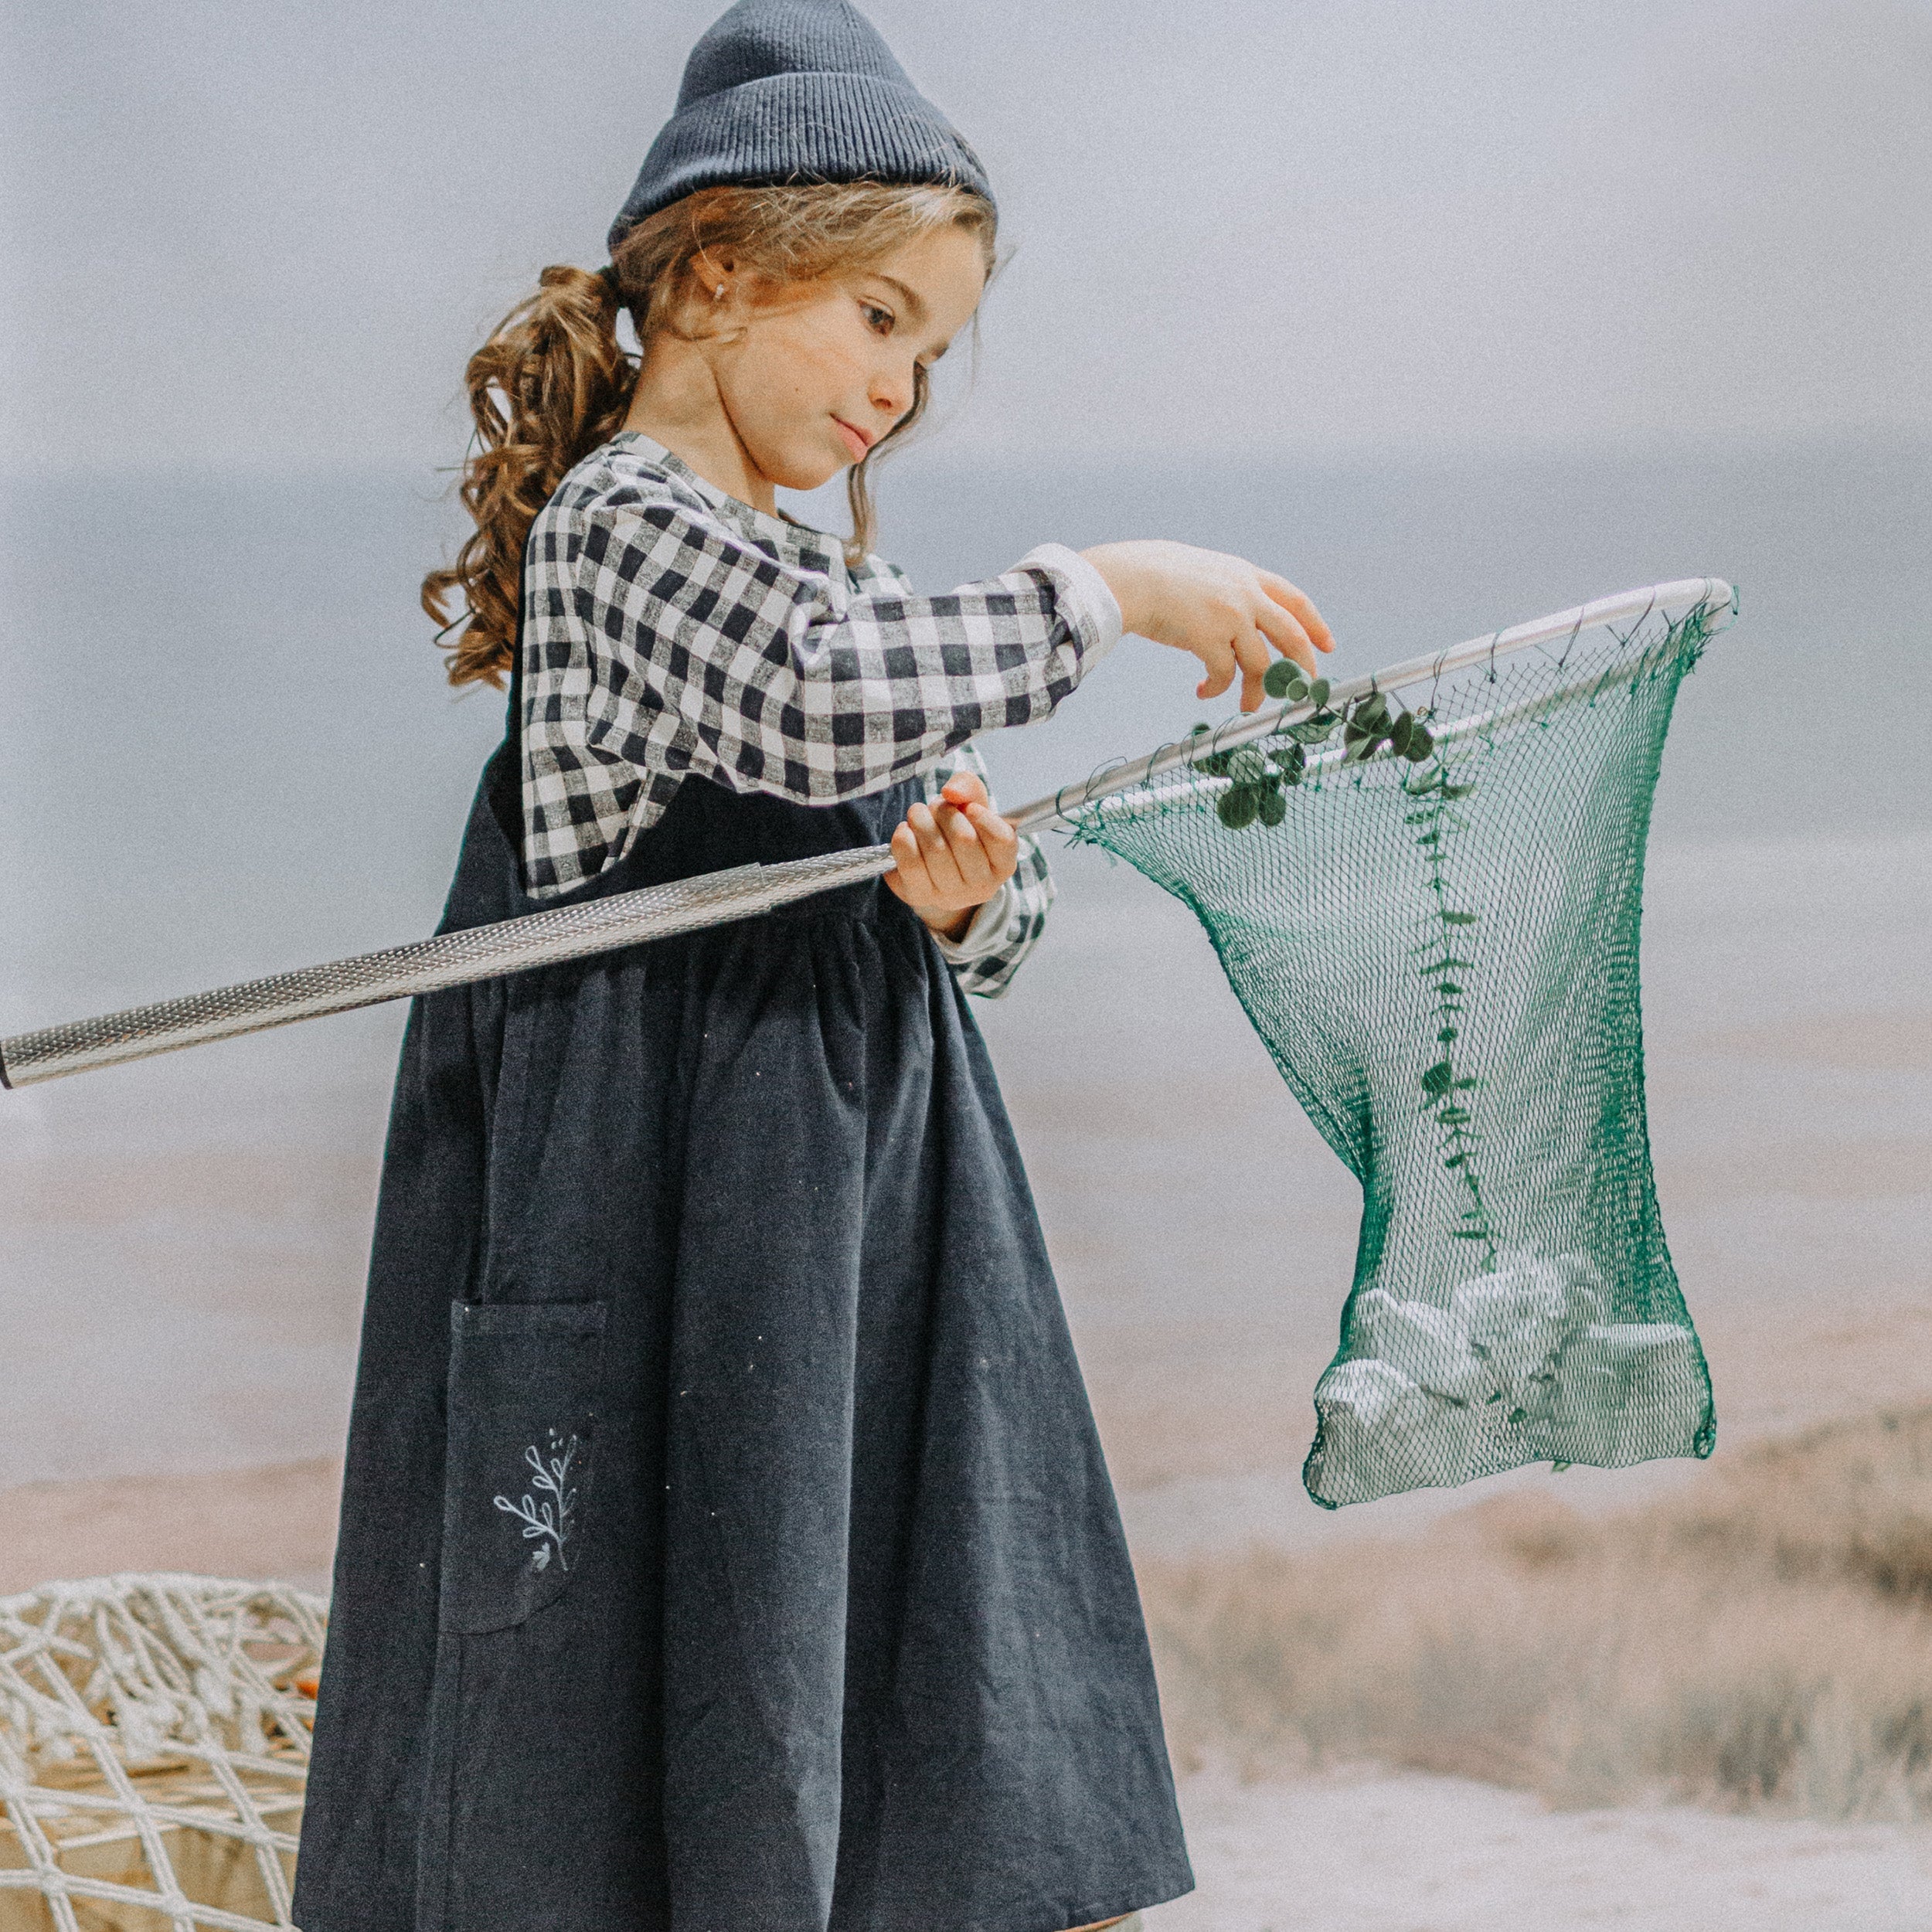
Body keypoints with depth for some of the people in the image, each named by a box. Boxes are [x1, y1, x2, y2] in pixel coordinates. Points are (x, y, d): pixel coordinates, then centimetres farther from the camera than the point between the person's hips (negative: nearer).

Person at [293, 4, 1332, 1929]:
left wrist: (972, 894, -5)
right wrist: (1108, 587, -18)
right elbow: (822, 708, -28)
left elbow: (993, 927, 19)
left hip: (861, 1211, 9)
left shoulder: (826, 574, 19)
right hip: (671, 1215, -9)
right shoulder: (623, 520, -8)